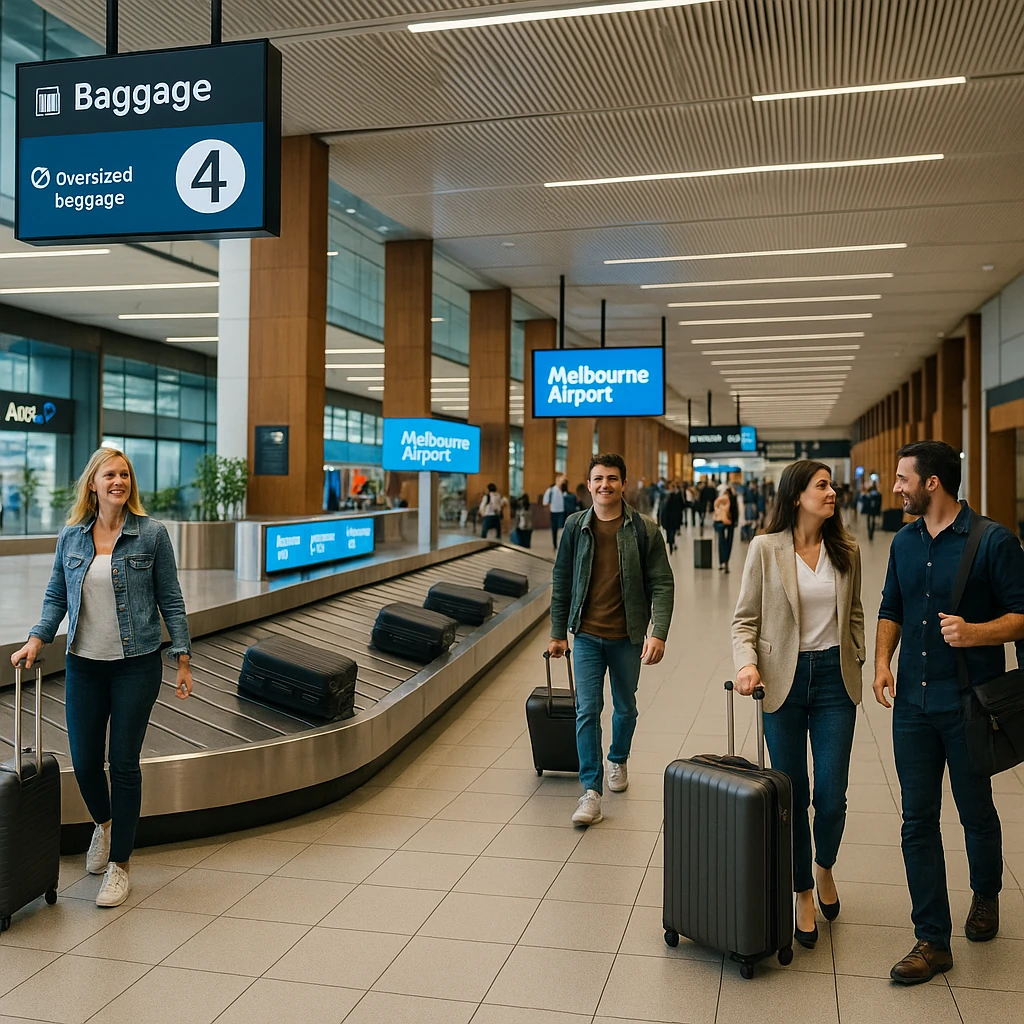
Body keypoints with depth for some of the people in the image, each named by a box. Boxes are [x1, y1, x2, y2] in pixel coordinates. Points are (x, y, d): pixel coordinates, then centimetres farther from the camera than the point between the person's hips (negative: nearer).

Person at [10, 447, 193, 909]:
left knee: (123, 762, 1)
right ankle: (104, 823, 40)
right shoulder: (71, 537, 4)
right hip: (83, 665, 3)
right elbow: (56, 597, 11)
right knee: (84, 761, 7)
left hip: (137, 664, -3)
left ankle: (119, 864, 16)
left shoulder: (151, 534, -5)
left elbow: (170, 600, -2)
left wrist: (183, 659, -4)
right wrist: (37, 640, -4)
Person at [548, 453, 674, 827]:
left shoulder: (644, 530, -8)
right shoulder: (576, 526, -2)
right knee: (587, 710, -5)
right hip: (587, 635, 0)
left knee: (625, 707, 17)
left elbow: (662, 584, -8)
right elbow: (561, 581, 6)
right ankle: (591, 792, 1)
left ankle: (618, 760, 44)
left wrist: (658, 633, -19)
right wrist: (558, 633, 6)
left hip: (627, 636, 0)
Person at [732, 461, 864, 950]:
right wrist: (746, 662, -17)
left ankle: (825, 868, 30)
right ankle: (803, 894, 24)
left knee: (831, 796, -1)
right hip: (784, 678, -2)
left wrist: (856, 658, 10)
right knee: (792, 795, 6)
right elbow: (745, 618, -3)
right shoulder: (765, 548, -5)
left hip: (834, 678, 2)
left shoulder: (846, 550, 5)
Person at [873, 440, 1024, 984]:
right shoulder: (905, 542, 8)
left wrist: (975, 632, -27)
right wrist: (882, 662, 1)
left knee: (976, 812, 14)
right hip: (913, 702, 5)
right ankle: (932, 940, 13)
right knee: (918, 821, 4)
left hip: (970, 703, -4)